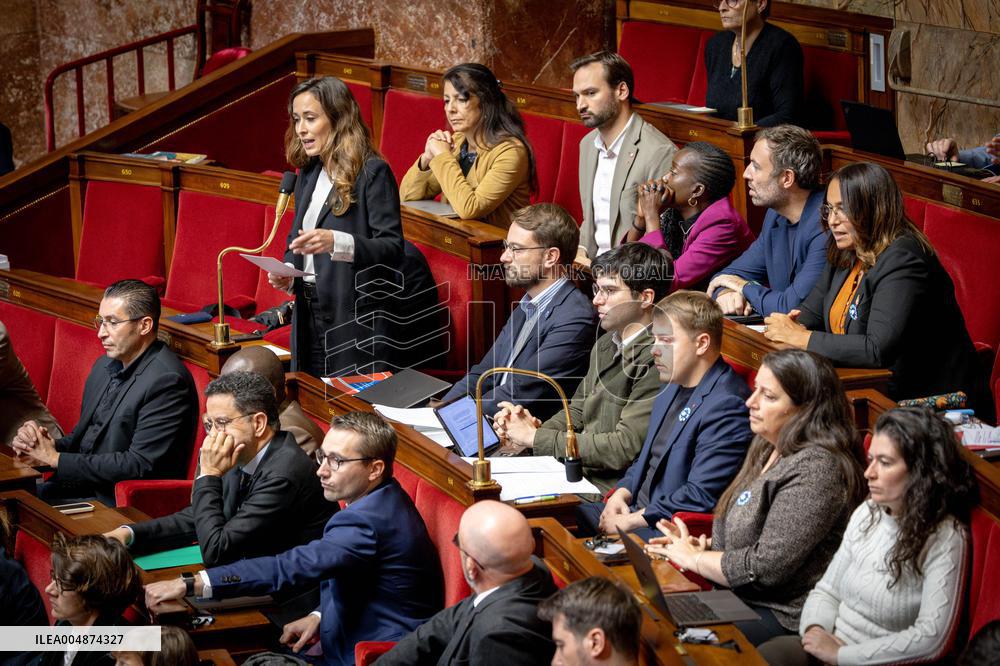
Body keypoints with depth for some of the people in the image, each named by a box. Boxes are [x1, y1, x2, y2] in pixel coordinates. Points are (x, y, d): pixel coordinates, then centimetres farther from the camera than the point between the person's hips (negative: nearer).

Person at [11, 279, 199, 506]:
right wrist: (51, 445, -5)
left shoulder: (167, 381, -16)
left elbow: (139, 464, -20)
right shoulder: (105, 366, 12)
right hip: (80, 484, 8)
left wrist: (55, 458, -14)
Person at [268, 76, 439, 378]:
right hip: (313, 317, 7)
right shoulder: (308, 175, 14)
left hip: (360, 322, -7)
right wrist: (286, 275, -2)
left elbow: (392, 249, -17)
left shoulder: (373, 173, -10)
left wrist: (336, 242, -32)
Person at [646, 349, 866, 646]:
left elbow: (766, 568, -23)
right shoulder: (768, 449, 11)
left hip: (783, 619, -10)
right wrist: (703, 547, 7)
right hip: (739, 599, 10)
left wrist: (693, 558, -9)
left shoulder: (815, 470, -21)